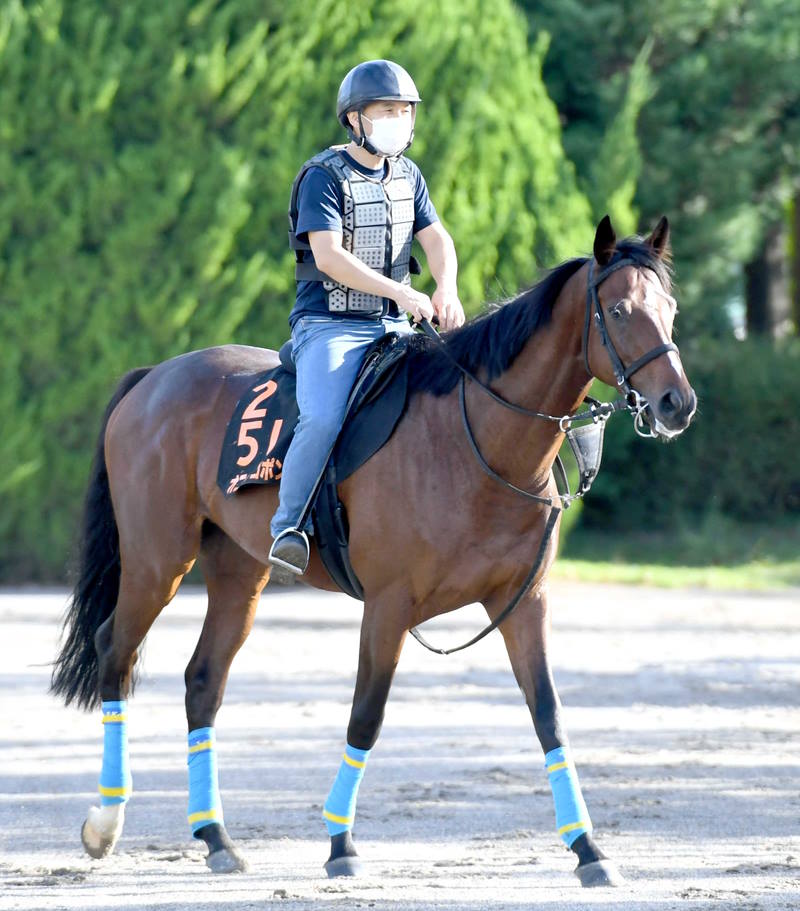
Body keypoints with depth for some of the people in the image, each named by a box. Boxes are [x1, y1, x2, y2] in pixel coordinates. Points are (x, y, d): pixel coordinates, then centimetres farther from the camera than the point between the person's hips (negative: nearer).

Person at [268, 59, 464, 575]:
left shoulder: (408, 176, 15)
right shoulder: (324, 176, -7)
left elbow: (437, 239, 6)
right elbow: (328, 254, -18)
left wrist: (446, 289, -17)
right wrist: (400, 292, -26)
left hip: (392, 326, 6)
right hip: (329, 324, -6)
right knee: (324, 419, -30)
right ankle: (290, 527, -17)